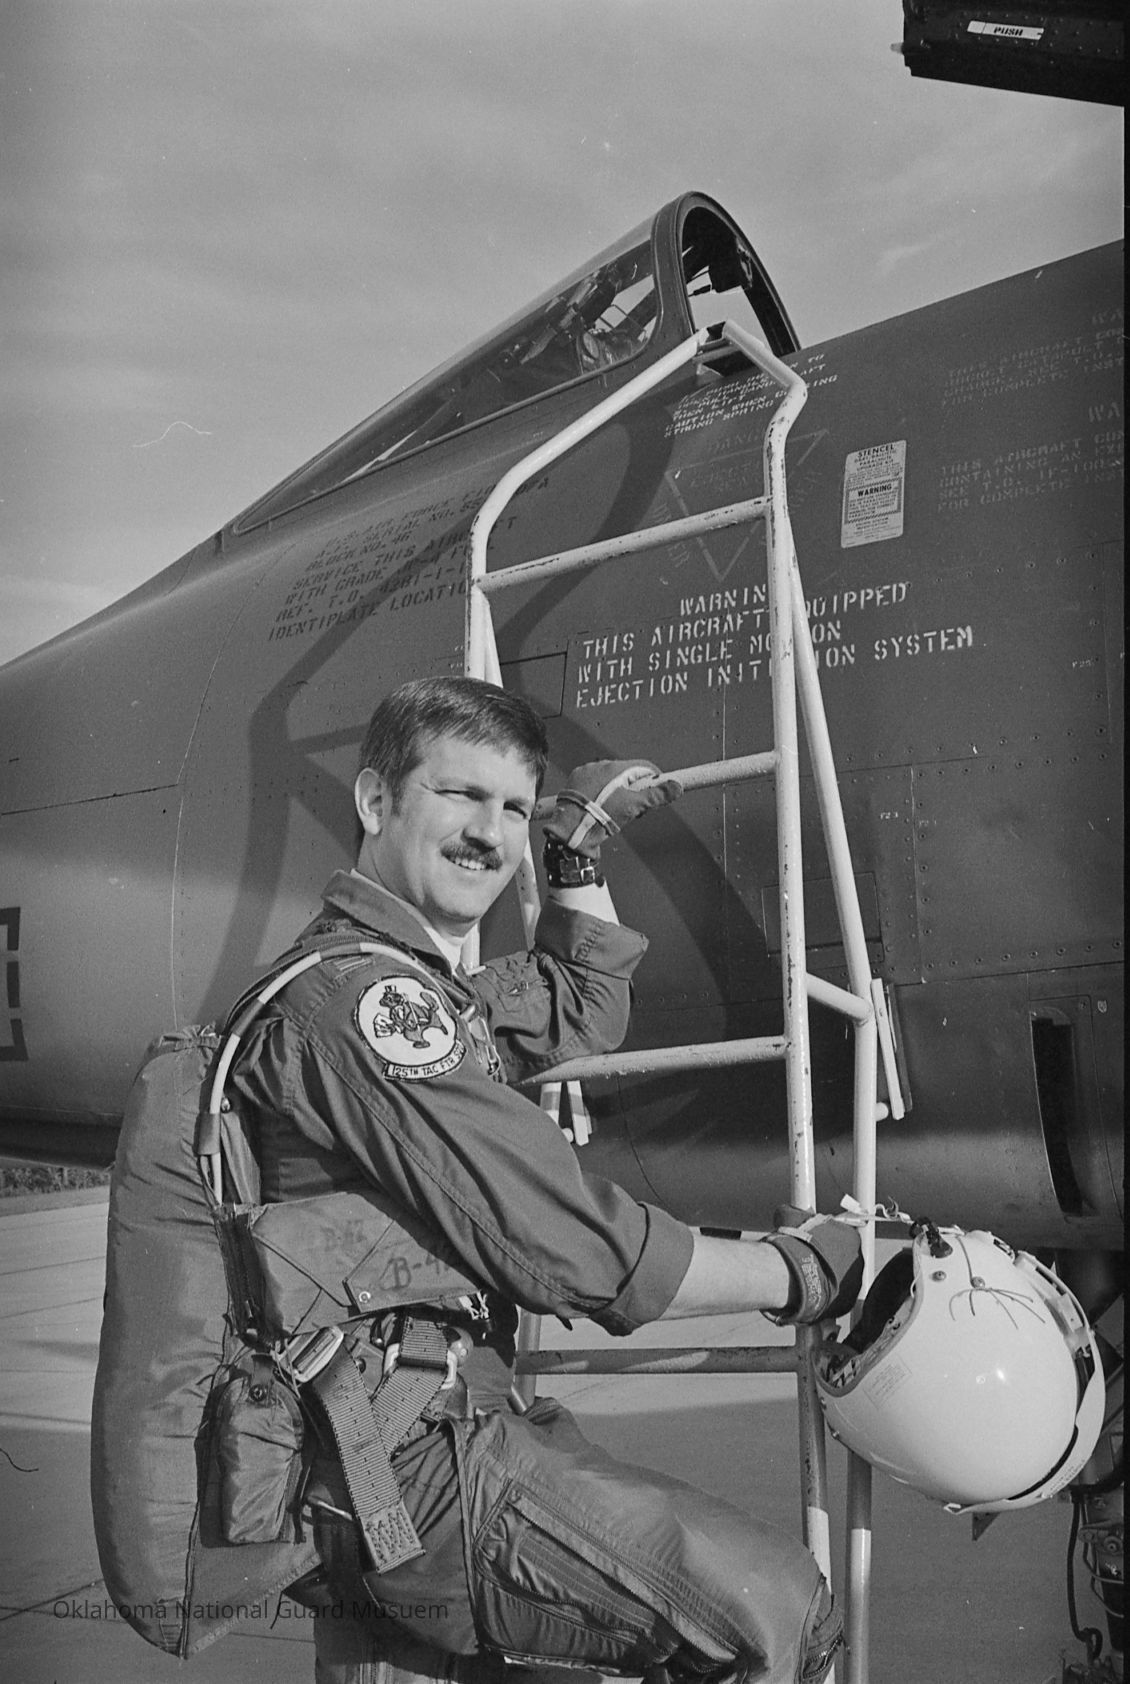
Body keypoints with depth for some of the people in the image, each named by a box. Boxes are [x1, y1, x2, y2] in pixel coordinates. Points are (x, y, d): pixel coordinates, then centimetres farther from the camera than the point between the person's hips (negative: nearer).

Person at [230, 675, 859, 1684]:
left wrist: (577, 850, 20)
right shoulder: (359, 998, -20)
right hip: (415, 1473, -11)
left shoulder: (417, 987, 13)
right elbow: (566, 1250, -23)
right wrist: (800, 1271, -12)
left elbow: (583, 1011, 31)